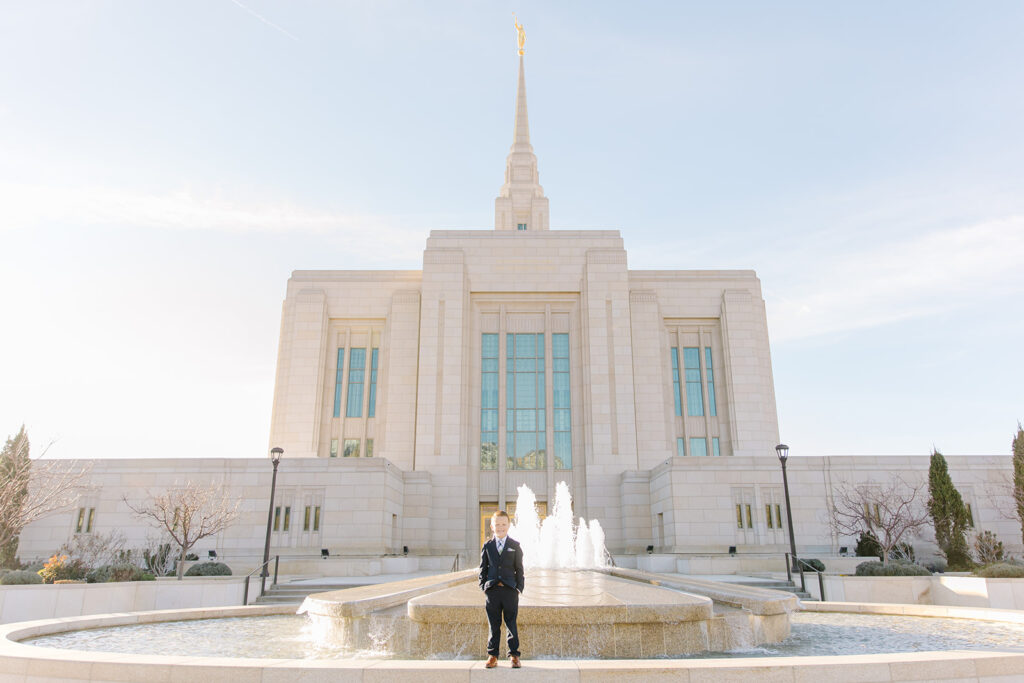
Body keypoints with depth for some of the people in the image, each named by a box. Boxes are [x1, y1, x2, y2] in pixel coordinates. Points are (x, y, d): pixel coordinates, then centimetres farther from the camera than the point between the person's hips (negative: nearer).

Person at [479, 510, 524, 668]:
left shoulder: (515, 546, 3)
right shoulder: (487, 546, 6)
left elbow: (519, 568, 5)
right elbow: (483, 568, 10)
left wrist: (519, 587, -2)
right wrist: (483, 586, 2)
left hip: (510, 590, -1)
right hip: (492, 590, 1)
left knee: (511, 624, 5)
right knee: (494, 625, 7)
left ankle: (514, 655, 14)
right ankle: (492, 655, 16)